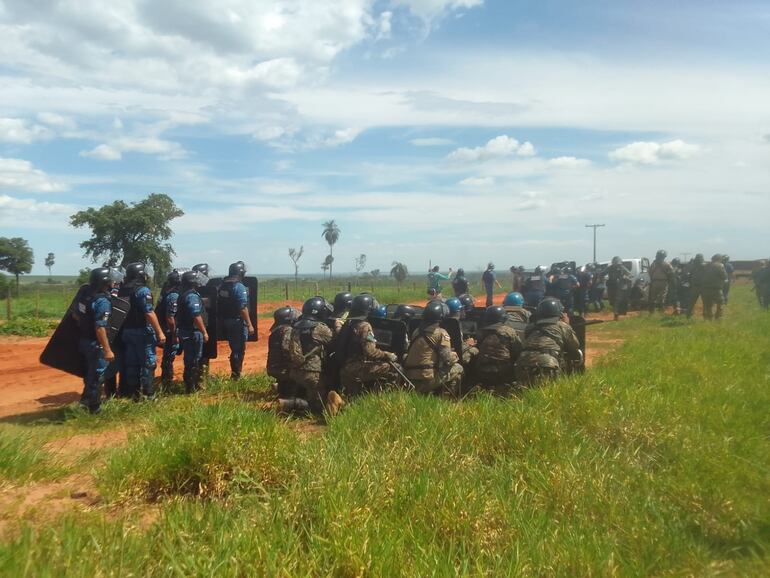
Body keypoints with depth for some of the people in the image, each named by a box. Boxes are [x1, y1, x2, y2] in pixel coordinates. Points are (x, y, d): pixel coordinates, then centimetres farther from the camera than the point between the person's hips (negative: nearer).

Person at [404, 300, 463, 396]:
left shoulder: (416, 331, 13)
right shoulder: (441, 333, -7)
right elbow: (448, 360, -12)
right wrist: (455, 356, 11)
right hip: (427, 380, -7)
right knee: (458, 369, 13)